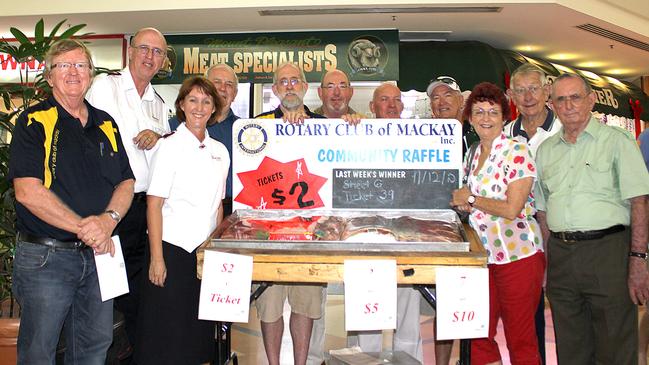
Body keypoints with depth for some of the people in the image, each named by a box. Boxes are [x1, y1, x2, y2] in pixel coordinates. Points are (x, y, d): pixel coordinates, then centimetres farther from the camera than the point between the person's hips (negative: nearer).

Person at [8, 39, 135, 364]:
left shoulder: (105, 124, 10)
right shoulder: (34, 122, -6)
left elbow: (126, 182, 8)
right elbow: (28, 192, -16)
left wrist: (109, 219, -12)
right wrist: (84, 227, -19)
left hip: (100, 253, 5)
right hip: (45, 256, -5)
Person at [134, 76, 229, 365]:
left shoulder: (220, 151, 9)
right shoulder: (170, 147, -7)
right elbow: (153, 204, -10)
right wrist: (156, 258, -14)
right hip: (172, 249, -5)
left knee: (199, 332, 13)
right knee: (167, 335, 3)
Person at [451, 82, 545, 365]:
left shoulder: (517, 152, -10)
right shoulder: (473, 155, 12)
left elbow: (512, 209, -18)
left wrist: (470, 199, -9)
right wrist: (463, 203, 0)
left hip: (518, 255, -7)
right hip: (483, 255, 7)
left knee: (520, 340, 5)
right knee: (479, 336, 11)